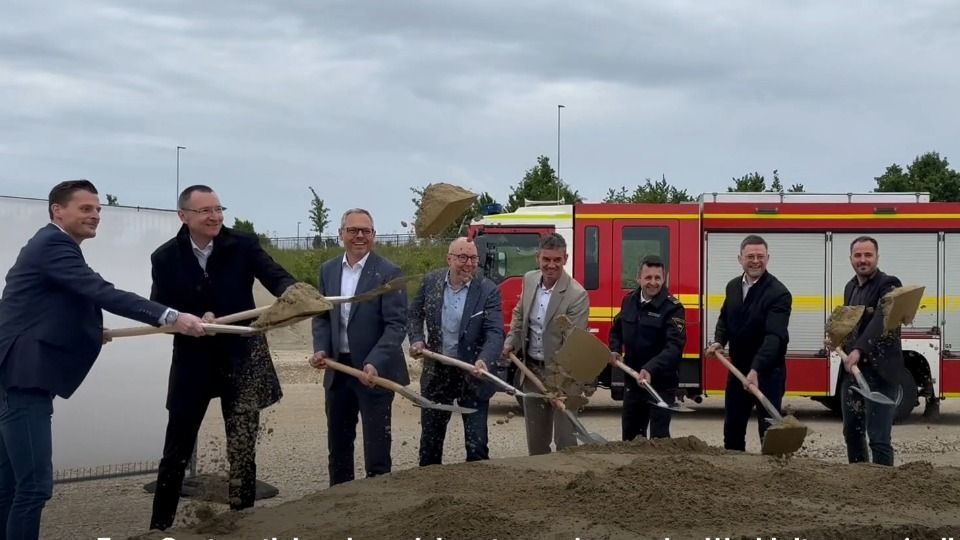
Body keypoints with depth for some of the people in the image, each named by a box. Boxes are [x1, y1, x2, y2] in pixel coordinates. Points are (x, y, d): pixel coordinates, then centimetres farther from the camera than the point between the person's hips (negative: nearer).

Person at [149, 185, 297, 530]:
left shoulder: (242, 245, -7)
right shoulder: (166, 257, -5)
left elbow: (275, 276, -20)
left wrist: (293, 292, -43)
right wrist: (194, 320, -25)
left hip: (241, 357, 0)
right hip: (193, 360, 0)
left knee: (242, 446, 5)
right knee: (177, 448, 8)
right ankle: (160, 524, 20)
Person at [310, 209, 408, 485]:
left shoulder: (388, 273, -9)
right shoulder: (327, 270, 8)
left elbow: (396, 325, -13)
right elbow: (321, 317, 13)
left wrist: (375, 363, -25)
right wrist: (321, 349, -5)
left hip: (374, 371, -5)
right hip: (337, 369, 5)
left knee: (376, 446, 0)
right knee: (338, 442, 15)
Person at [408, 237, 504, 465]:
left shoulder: (488, 290, -13)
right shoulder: (430, 282, -3)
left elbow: (495, 332, -20)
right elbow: (415, 314, 13)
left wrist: (484, 360, -38)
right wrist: (416, 339, -5)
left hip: (472, 374, -3)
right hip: (436, 372, 3)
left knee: (476, 442, 1)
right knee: (430, 437, 15)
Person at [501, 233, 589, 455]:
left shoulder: (577, 295, -20)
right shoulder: (529, 279, 0)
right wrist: (511, 343, 3)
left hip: (560, 373, -6)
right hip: (531, 369, 6)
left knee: (565, 440, 2)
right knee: (535, 438, 17)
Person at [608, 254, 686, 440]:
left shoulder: (672, 308, -16)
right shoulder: (629, 301, 4)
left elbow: (674, 346, -27)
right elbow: (617, 329, 22)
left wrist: (651, 369, -39)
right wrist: (614, 350, 3)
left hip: (661, 383, -6)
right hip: (632, 380, 6)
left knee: (659, 437, -4)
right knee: (630, 435, 17)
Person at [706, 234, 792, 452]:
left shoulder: (779, 293, -18)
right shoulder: (733, 286, 4)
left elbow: (774, 336, -28)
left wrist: (756, 370, -39)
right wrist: (719, 341, -1)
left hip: (768, 371, -7)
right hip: (738, 368, 7)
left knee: (769, 427, -4)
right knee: (732, 426, 16)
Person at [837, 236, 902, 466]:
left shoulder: (888, 285, -10)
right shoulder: (850, 287, 14)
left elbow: (880, 321, -26)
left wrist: (859, 350, -38)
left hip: (879, 371, -8)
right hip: (851, 369, 8)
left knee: (878, 438, -10)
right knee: (852, 432, 16)